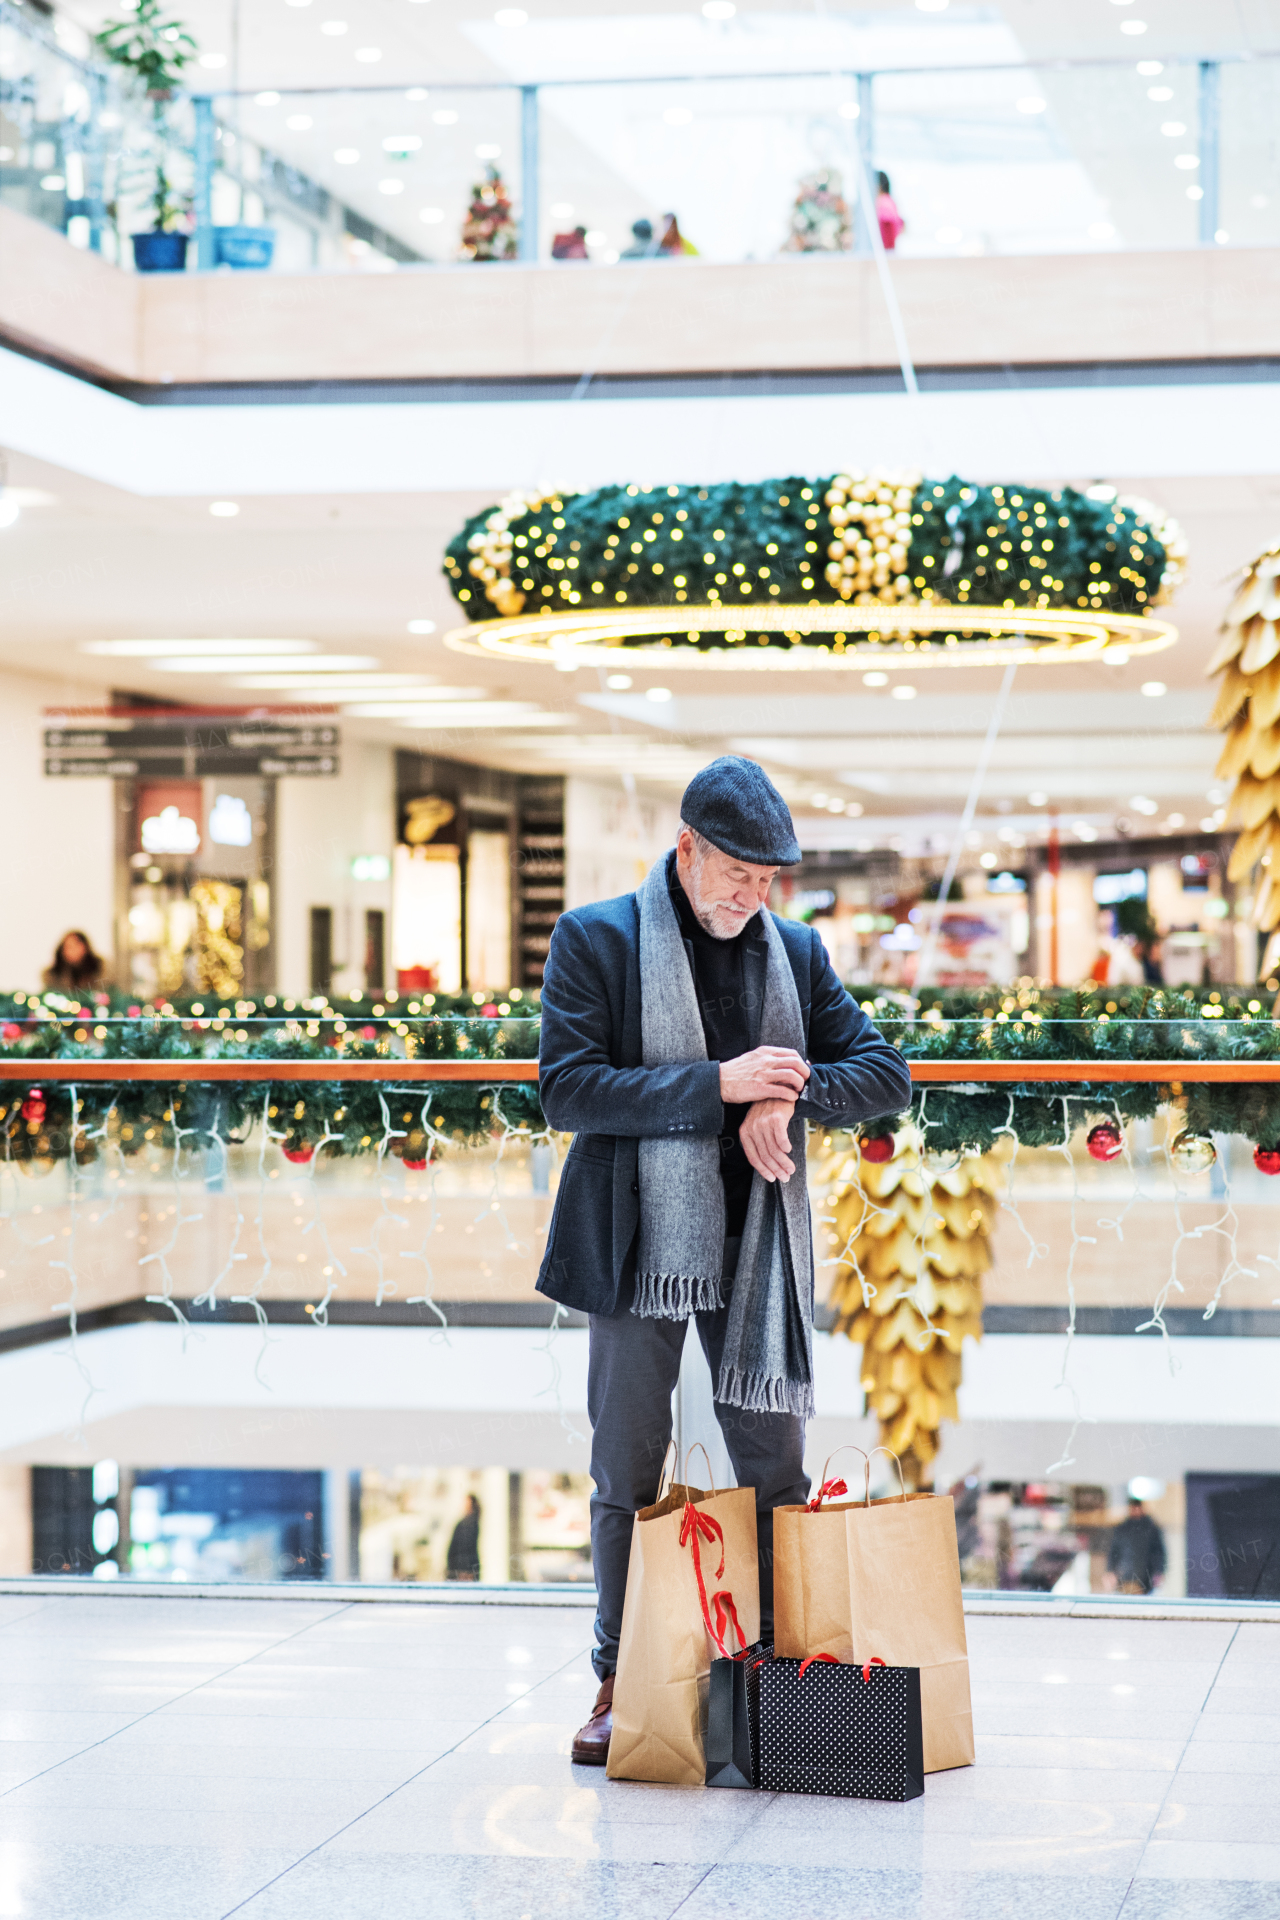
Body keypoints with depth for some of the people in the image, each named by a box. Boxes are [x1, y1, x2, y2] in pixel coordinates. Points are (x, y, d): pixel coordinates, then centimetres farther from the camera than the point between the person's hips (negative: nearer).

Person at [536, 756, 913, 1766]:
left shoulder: (796, 951, 9)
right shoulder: (596, 939, -3)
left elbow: (886, 1074, 8)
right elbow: (567, 1089, -12)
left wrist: (788, 1094, -12)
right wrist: (718, 1085, -19)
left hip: (758, 1247, 3)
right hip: (637, 1245, -3)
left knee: (776, 1465, 4)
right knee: (627, 1473, 5)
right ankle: (622, 1683, 17)